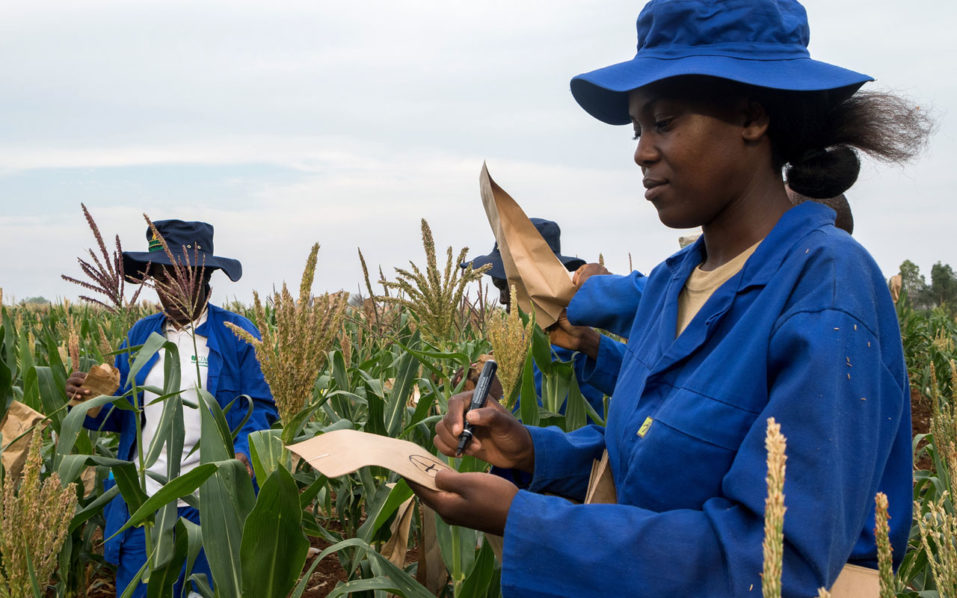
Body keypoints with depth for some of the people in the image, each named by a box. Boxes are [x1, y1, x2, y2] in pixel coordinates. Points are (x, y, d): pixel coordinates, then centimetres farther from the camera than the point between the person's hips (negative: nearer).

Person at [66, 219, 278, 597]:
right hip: (142, 502, 4)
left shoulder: (236, 334, -3)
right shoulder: (140, 335, 10)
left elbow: (261, 408, -5)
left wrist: (244, 451, -24)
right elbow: (120, 413, 11)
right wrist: (89, 400, -11)